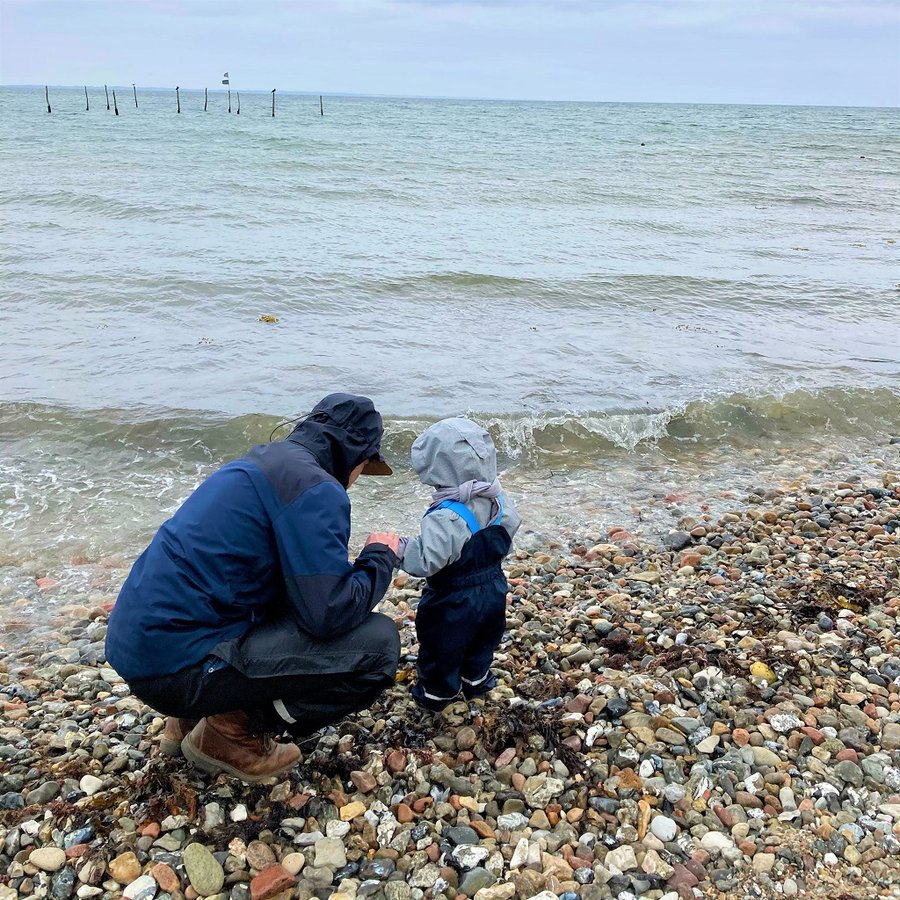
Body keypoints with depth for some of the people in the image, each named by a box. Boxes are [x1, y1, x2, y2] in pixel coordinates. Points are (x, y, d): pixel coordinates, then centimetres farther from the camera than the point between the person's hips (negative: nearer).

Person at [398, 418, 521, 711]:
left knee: (441, 650, 18)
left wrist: (399, 548, -22)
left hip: (453, 601, -7)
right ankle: (477, 681, 48)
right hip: (493, 590, 7)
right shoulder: (498, 499, -11)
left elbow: (427, 561, -37)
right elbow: (508, 532, 5)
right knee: (482, 642, 29)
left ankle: (436, 693, 36)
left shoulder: (446, 517, -35)